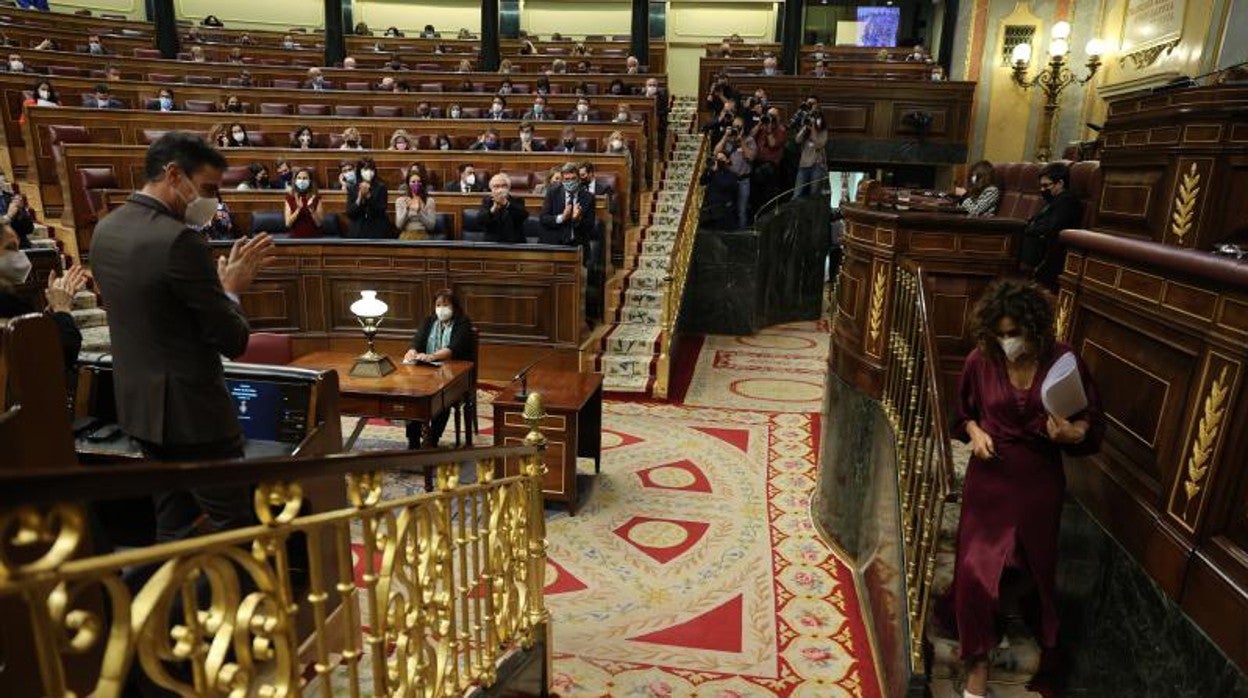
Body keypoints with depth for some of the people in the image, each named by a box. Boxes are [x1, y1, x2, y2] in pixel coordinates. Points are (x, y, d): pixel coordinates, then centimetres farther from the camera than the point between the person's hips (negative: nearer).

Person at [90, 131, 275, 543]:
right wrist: (231, 290, -2)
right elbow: (233, 341, -19)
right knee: (236, 531, 4)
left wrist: (221, 278, 12)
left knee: (173, 527, 20)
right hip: (192, 411, -9)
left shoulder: (105, 231, 5)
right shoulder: (179, 240, -22)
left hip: (140, 405, 9)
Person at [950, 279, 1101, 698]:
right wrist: (975, 433, -12)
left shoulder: (1063, 360, -13)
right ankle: (977, 662, 11)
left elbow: (1092, 421, -5)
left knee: (1034, 566, 17)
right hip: (990, 476, 0)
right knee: (976, 568, -5)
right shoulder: (981, 360, -10)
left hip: (1039, 480, 0)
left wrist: (1071, 432, -26)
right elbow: (964, 412, 8)